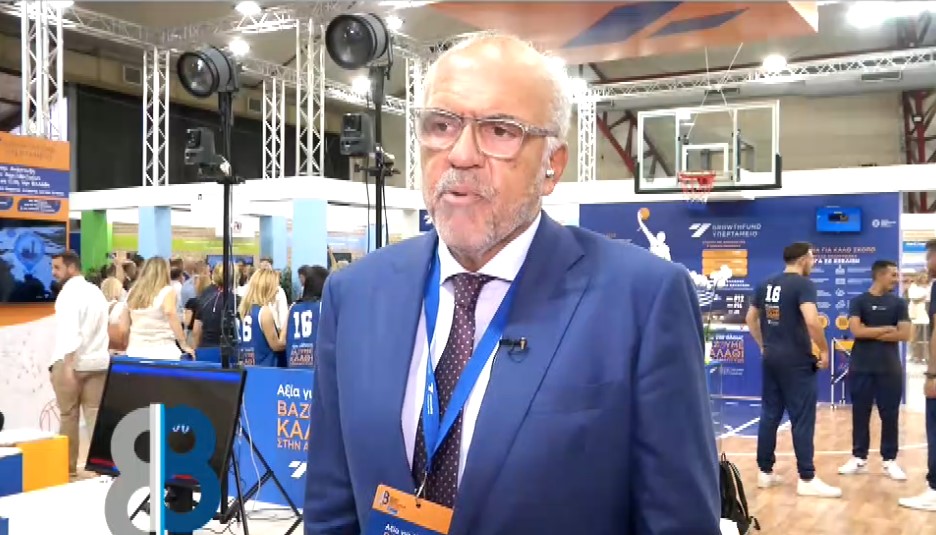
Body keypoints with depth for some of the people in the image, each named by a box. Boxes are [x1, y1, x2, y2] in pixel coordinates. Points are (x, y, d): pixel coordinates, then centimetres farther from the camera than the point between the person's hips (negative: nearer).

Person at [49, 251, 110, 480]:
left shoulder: (69, 291, -9)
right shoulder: (96, 291, 14)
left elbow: (71, 330, -21)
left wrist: (68, 365, -26)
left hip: (71, 361, -6)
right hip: (97, 361, 6)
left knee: (68, 416, 3)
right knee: (96, 415, 4)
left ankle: (68, 468, 10)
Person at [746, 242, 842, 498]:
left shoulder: (766, 285, 10)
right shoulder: (803, 284, -13)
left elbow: (750, 319, 18)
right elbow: (811, 321, -25)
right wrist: (824, 350, -13)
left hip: (771, 359, 7)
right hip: (796, 361, -7)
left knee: (770, 415, 11)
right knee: (802, 419, -2)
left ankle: (765, 472, 17)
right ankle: (807, 479, 2)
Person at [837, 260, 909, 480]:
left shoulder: (898, 303, 6)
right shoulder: (859, 301, 0)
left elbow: (905, 334, -6)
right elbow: (856, 330, -14)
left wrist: (871, 333, -10)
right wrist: (887, 329, -8)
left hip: (889, 369, 1)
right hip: (861, 368, -1)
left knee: (890, 415, 4)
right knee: (860, 414, 5)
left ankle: (890, 460, 14)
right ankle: (859, 458, 14)